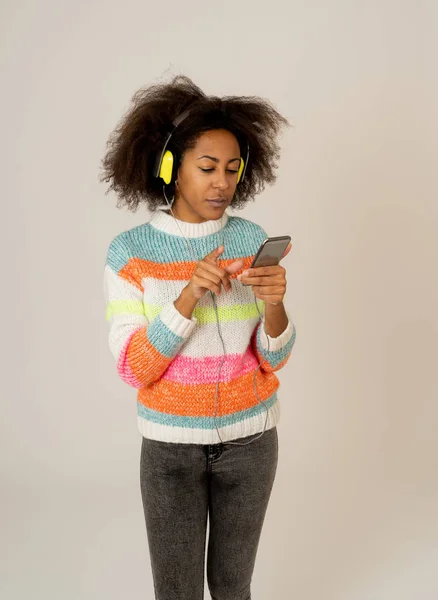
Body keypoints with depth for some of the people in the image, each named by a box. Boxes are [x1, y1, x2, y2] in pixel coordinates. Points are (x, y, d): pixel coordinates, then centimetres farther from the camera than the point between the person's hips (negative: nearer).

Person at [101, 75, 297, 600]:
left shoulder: (252, 240, -6)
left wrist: (273, 302, -27)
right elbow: (134, 369, -16)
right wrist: (190, 295, -30)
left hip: (249, 436, 2)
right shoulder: (129, 252, -11)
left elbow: (272, 359, -5)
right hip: (171, 442, -1)